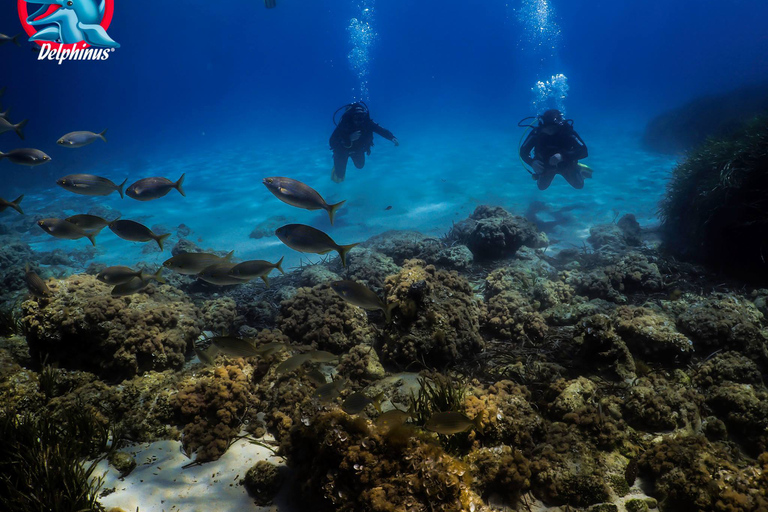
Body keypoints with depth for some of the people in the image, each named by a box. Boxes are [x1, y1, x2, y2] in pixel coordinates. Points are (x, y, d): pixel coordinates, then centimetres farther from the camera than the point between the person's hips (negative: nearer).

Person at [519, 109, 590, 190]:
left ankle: (577, 169, 34)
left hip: (566, 164, -1)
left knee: (578, 185, 4)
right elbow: (523, 151, -23)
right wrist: (532, 162, -44)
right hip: (546, 165, 1)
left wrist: (562, 156, -53)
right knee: (542, 187, 9)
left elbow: (583, 151, -38)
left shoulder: (567, 131, -33)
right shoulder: (537, 132, -29)